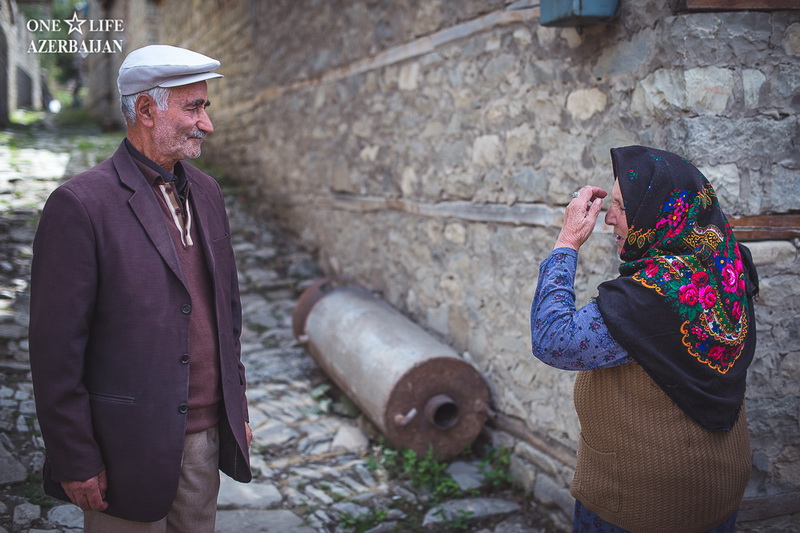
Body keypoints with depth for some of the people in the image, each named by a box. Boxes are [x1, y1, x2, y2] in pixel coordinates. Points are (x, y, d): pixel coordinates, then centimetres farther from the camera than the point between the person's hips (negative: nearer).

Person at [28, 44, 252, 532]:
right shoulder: (80, 204, -15)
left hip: (206, 436, 6)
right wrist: (75, 462, -11)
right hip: (130, 450, -6)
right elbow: (56, 347, -14)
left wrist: (236, 407, 14)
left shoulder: (206, 192, 7)